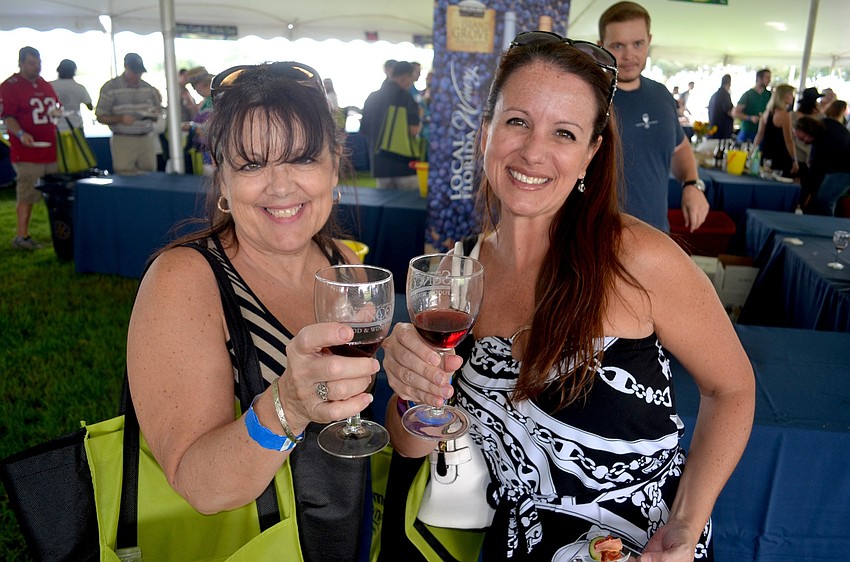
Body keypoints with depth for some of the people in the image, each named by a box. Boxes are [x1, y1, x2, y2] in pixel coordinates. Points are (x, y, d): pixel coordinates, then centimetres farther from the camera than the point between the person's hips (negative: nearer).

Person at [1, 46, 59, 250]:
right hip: (27, 151, -7)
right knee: (26, 195, -6)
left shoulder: (46, 85, 17)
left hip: (52, 149, 7)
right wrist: (20, 134, -25)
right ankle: (21, 236, 0)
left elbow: (57, 110, 28)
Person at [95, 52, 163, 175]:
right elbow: (101, 117, 2)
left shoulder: (148, 88, 11)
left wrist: (154, 115, -3)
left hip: (146, 139, 3)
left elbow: (159, 111, 21)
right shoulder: (110, 88, 1)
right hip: (123, 141, -3)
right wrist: (120, 119, -15)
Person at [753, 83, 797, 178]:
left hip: (765, 156, 7)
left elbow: (759, 135, 12)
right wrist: (794, 161, -8)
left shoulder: (767, 112, 10)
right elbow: (788, 141, -11)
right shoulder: (784, 114, -11)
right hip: (780, 159, -7)